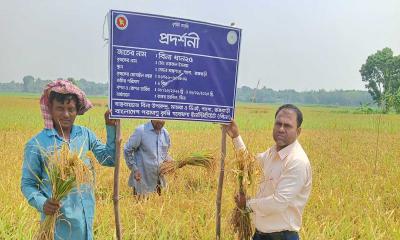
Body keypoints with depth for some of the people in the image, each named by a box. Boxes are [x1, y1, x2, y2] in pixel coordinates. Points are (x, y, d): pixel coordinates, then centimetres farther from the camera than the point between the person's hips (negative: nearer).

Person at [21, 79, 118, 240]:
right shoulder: (36, 144, -10)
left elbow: (110, 159, 3)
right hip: (57, 219, -4)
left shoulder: (85, 134, 1)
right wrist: (42, 203, -22)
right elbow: (28, 184, -3)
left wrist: (111, 128, -6)